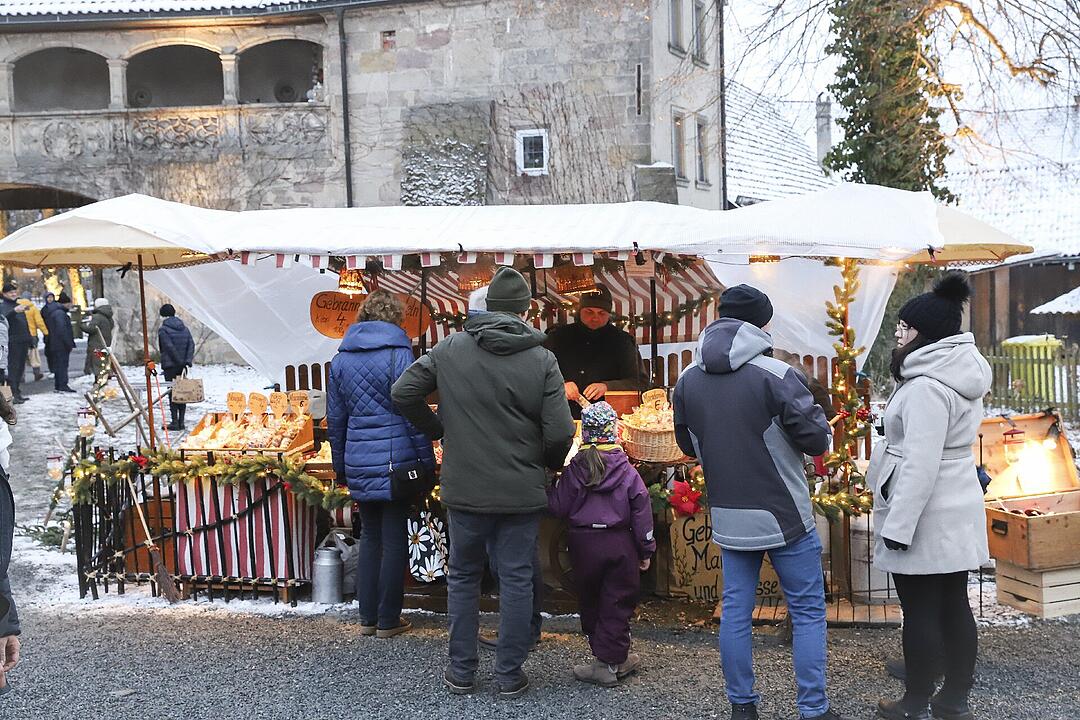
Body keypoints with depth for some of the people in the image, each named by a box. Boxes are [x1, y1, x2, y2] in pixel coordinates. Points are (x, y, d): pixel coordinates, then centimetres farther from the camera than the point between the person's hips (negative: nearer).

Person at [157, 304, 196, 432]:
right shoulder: (184, 328, 11)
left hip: (170, 365, -5)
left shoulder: (163, 330, -7)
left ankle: (175, 422, -3)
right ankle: (181, 422, 10)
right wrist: (188, 361, -8)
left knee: (172, 393, -2)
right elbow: (191, 344, 0)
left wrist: (180, 362, -10)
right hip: (182, 366, 5)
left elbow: (170, 347, -15)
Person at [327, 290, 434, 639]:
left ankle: (367, 618, 20)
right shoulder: (398, 354, -8)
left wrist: (340, 463, 22)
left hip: (359, 464, 5)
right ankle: (388, 620, 11)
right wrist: (427, 461, -4)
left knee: (369, 537, 15)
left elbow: (335, 418, 14)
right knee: (394, 539, 4)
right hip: (396, 460, -5)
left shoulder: (340, 359, 9)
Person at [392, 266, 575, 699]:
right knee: (516, 581, 10)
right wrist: (550, 464, 9)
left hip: (464, 489, 2)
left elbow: (403, 393, -1)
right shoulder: (542, 360, -10)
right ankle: (510, 675, 18)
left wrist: (439, 431, 12)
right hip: (522, 492, -1)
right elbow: (559, 434, -12)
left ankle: (461, 672, 24)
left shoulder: (449, 349, -4)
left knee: (463, 578, 16)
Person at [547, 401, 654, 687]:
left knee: (590, 602, 14)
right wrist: (646, 550, 5)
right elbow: (642, 511, -3)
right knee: (617, 604, 8)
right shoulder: (627, 471, -5)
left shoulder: (574, 469, -6)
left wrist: (546, 489, 16)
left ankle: (615, 658, 21)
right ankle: (610, 661, 10)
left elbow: (559, 508, -4)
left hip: (584, 543, 0)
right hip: (620, 544, 0)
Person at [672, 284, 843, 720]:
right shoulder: (776, 375, -17)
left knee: (735, 610, 13)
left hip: (727, 517, 5)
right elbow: (817, 439, -13)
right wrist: (813, 410, 6)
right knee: (808, 612, 8)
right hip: (784, 515, -5)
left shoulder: (688, 381, 1)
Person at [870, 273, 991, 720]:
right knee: (953, 605, 13)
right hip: (958, 509, 9)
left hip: (926, 515, -9)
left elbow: (920, 464, -25)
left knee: (921, 612, 1)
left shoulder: (926, 387, -21)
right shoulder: (962, 376, 10)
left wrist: (898, 524, -22)